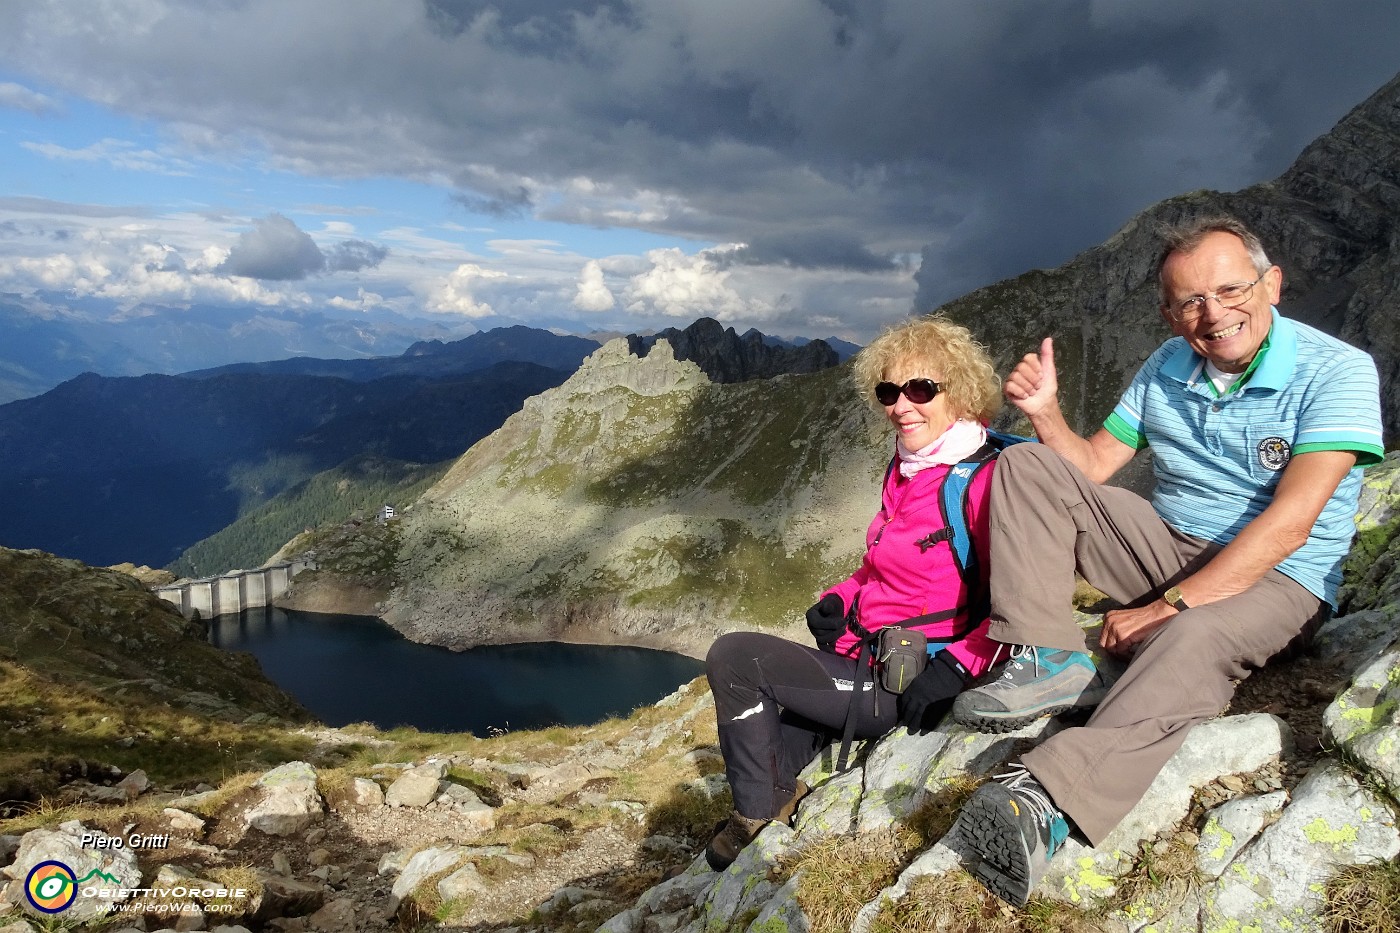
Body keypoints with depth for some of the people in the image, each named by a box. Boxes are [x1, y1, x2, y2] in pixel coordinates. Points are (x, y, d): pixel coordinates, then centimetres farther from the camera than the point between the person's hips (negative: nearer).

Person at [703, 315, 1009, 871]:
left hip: (904, 690, -9)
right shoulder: (905, 470, 8)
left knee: (733, 657, -11)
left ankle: (758, 814, 8)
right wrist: (838, 600, 4)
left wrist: (955, 668, -27)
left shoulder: (984, 481, -18)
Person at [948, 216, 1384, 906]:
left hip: (1277, 580, -6)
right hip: (1169, 546, 6)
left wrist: (1165, 607, -27)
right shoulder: (1164, 371, 5)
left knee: (1192, 640, -41)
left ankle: (1046, 797, -60)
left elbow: (1289, 523, -24)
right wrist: (1046, 412, -12)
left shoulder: (1337, 371, -14)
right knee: (1026, 466, -8)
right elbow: (1089, 469, 9)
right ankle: (1048, 661, -23)